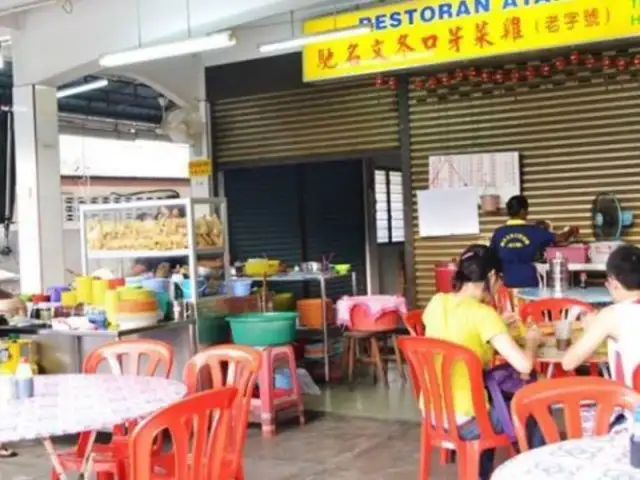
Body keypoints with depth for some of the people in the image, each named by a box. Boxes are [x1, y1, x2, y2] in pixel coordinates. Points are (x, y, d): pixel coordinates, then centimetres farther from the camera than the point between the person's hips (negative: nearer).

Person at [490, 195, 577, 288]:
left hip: (507, 283, 1)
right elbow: (560, 238, 9)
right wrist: (572, 231, 30)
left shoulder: (499, 232, 0)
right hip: (528, 283, -1)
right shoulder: (534, 231, -1)